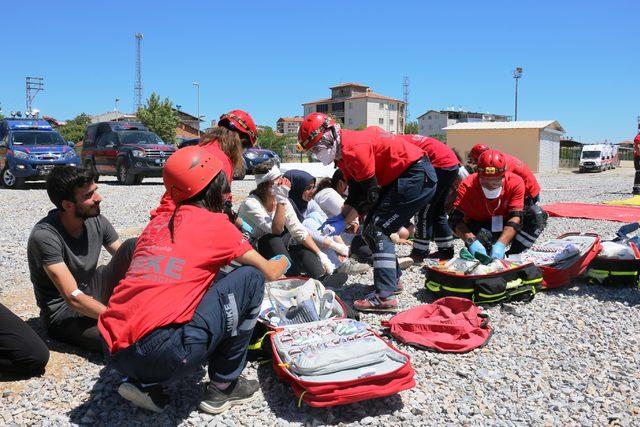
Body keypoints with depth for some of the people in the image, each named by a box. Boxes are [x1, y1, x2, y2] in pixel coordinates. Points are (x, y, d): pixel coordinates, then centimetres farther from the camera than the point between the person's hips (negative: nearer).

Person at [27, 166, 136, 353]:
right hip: (62, 311, -6)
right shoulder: (44, 236, -25)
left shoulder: (96, 220, -6)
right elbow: (73, 297, -29)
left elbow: (127, 260, 1)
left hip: (91, 293, 7)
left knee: (134, 247, -16)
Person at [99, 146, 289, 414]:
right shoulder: (215, 223, 1)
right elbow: (269, 272, 10)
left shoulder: (158, 222, 18)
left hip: (115, 351, 8)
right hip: (162, 354, -7)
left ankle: (144, 384, 15)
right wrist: (281, 264, 34)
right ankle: (223, 386, 12)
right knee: (251, 277, 4)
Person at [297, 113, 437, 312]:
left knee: (378, 230, -14)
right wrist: (340, 217, -2)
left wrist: (345, 222, -13)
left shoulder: (354, 148, -24)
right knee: (370, 230, 10)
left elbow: (371, 194, -19)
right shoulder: (341, 152, 7)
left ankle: (385, 296, -14)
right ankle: (392, 280, 24)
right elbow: (356, 192, 9)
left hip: (417, 175, -10)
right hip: (398, 178, 10)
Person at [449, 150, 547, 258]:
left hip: (505, 228, 3)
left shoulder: (515, 183, -21)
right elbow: (456, 219, -32)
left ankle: (511, 256, -18)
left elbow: (515, 217, -27)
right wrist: (472, 241, -50)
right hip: (479, 227, -2)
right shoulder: (468, 186, -24)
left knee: (539, 217, -22)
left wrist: (501, 244, -43)